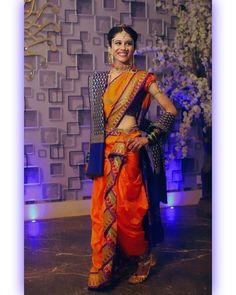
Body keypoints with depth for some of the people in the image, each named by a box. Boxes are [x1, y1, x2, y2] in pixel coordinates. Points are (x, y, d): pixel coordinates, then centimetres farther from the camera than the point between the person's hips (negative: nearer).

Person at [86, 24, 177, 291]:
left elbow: (171, 111, -1)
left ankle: (144, 258, 25)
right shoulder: (98, 79, 11)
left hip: (130, 152, -4)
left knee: (128, 208, 1)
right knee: (103, 209, 7)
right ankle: (101, 270, 21)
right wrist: (94, 155, 13)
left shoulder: (143, 79, 0)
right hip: (105, 152, 4)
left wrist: (149, 137, -8)